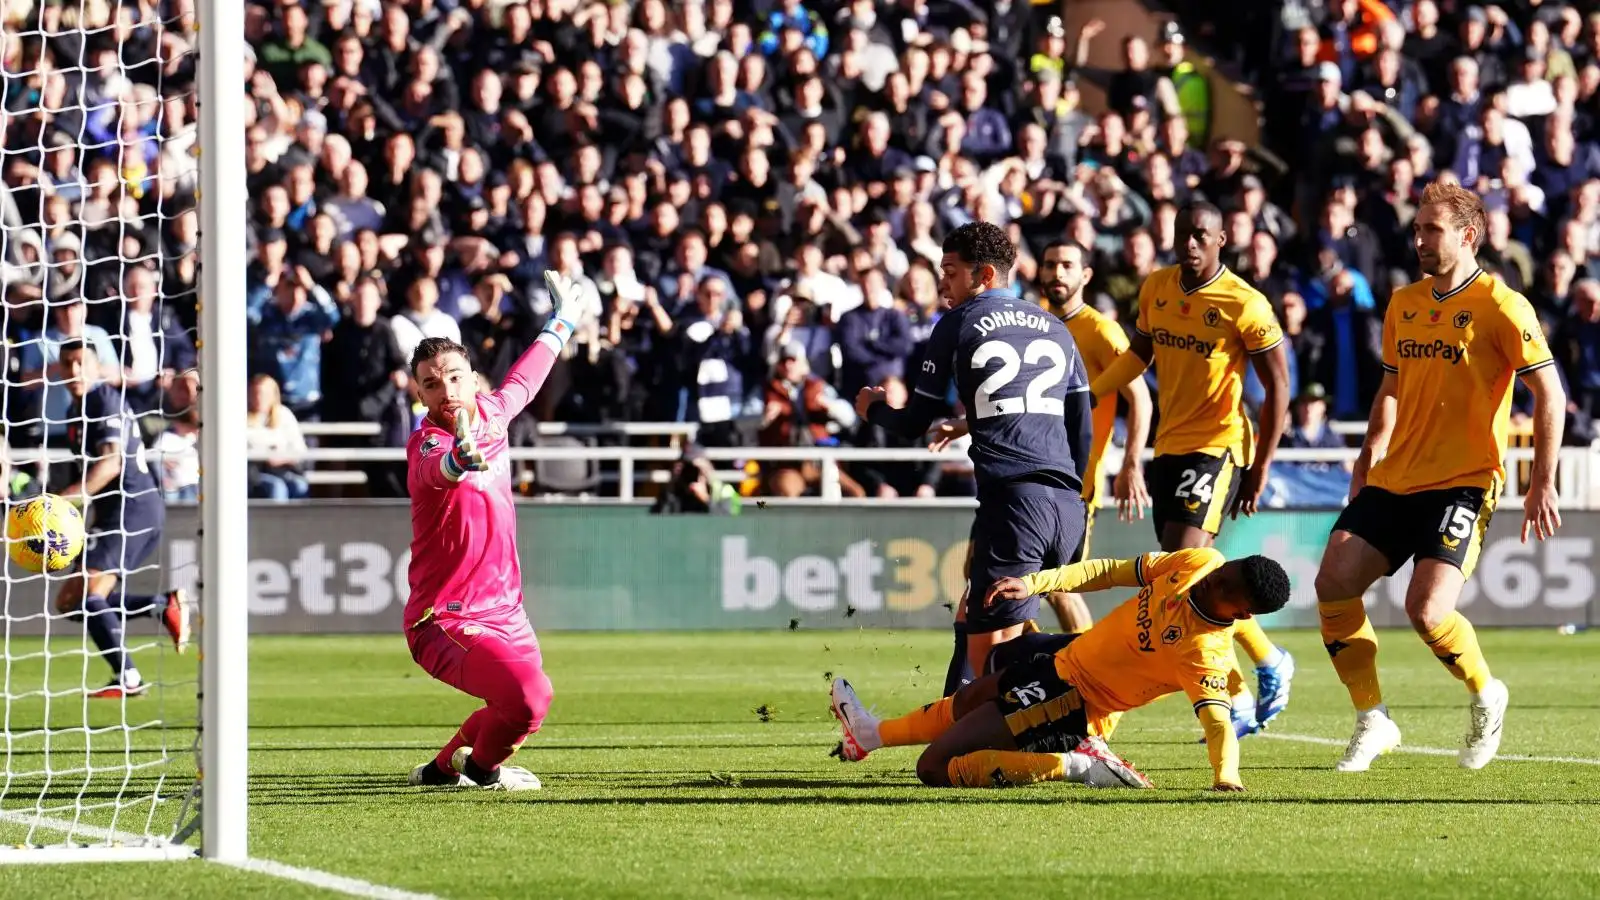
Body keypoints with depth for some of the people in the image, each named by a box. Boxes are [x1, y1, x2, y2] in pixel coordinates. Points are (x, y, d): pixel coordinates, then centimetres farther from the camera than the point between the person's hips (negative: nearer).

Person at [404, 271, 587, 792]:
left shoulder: (490, 414, 3)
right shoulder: (426, 445, -20)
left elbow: (523, 382, 26)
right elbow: (437, 469, -46)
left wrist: (562, 324, 41)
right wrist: (460, 457, -69)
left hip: (506, 613, 9)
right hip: (448, 621, -9)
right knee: (527, 697, -28)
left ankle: (446, 768, 45)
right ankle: (481, 767, 2)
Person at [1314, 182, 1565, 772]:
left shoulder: (1499, 307, -9)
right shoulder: (1403, 305, 12)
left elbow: (1549, 394, -9)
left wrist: (1542, 483, -13)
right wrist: (1368, 459, 16)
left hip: (1464, 482, -7)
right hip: (1394, 480, 7)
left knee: (1427, 608, -21)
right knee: (1333, 581, -8)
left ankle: (1486, 698, 9)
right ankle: (1371, 722, 6)